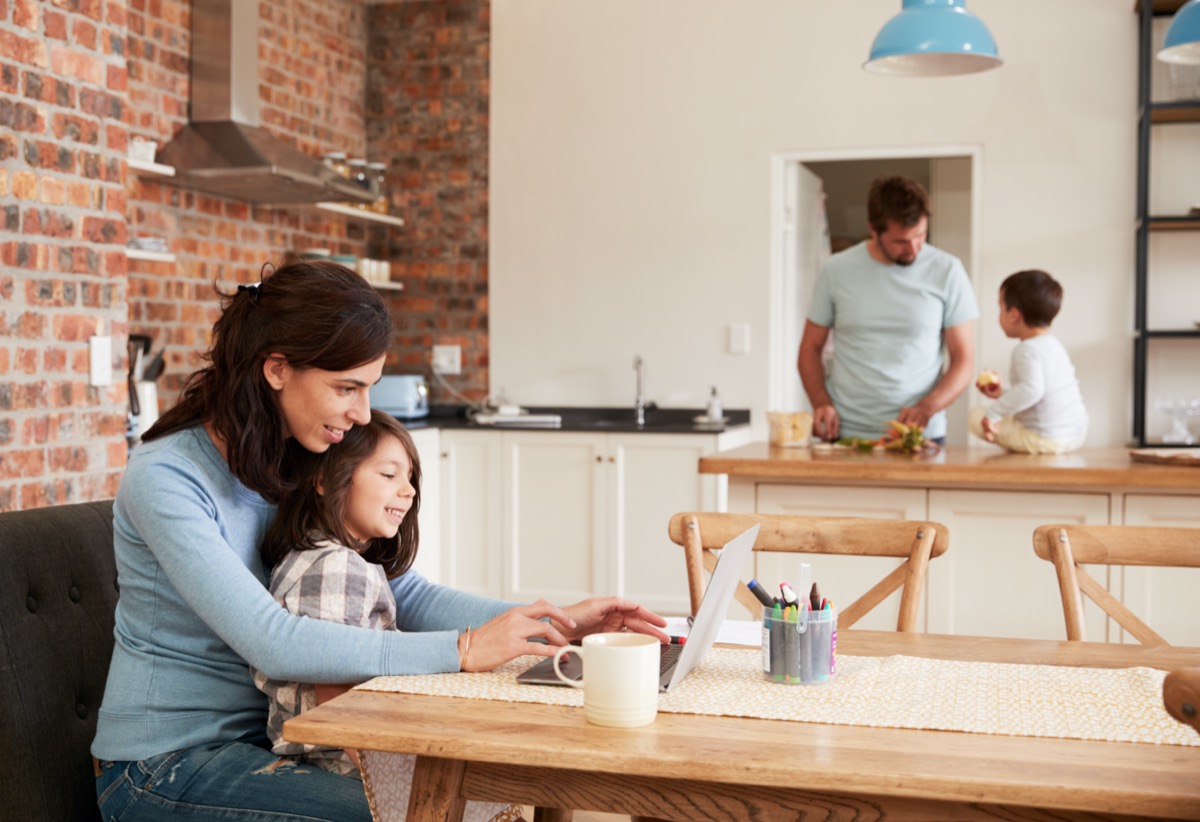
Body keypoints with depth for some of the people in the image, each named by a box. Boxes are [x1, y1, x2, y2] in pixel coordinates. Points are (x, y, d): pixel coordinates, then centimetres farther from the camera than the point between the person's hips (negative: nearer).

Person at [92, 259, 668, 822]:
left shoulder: (304, 469, 3)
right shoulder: (163, 479, -21)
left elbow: (402, 592, -1)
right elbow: (271, 644, -31)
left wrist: (555, 624, -14)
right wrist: (464, 649, -33)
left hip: (263, 735, 7)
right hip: (165, 763, -7)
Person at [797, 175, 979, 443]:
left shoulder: (947, 271, 0)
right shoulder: (836, 271, 3)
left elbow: (963, 360, 2)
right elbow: (810, 349, 11)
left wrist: (926, 408, -14)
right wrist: (821, 402, -7)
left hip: (920, 435, 0)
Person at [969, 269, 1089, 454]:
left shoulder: (1026, 350, -18)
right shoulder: (1055, 345, 14)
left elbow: (1031, 389, -34)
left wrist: (994, 413, -30)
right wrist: (1003, 393, 25)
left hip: (1046, 439, -10)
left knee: (976, 416, -3)